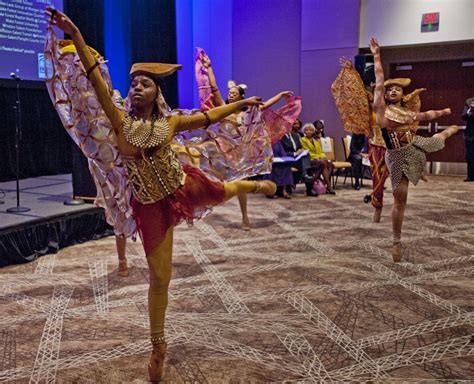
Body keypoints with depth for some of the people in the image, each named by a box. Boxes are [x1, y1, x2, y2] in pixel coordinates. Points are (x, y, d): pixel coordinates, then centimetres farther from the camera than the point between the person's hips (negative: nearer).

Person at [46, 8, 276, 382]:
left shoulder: (170, 123, -6)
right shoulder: (120, 120, -11)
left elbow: (208, 116, 8)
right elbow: (96, 78, -19)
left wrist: (241, 103, 16)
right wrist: (76, 35, -26)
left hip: (184, 189, 2)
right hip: (152, 207, -1)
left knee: (223, 191, 27)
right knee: (159, 279, 5)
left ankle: (254, 185, 69)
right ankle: (158, 346, 25)